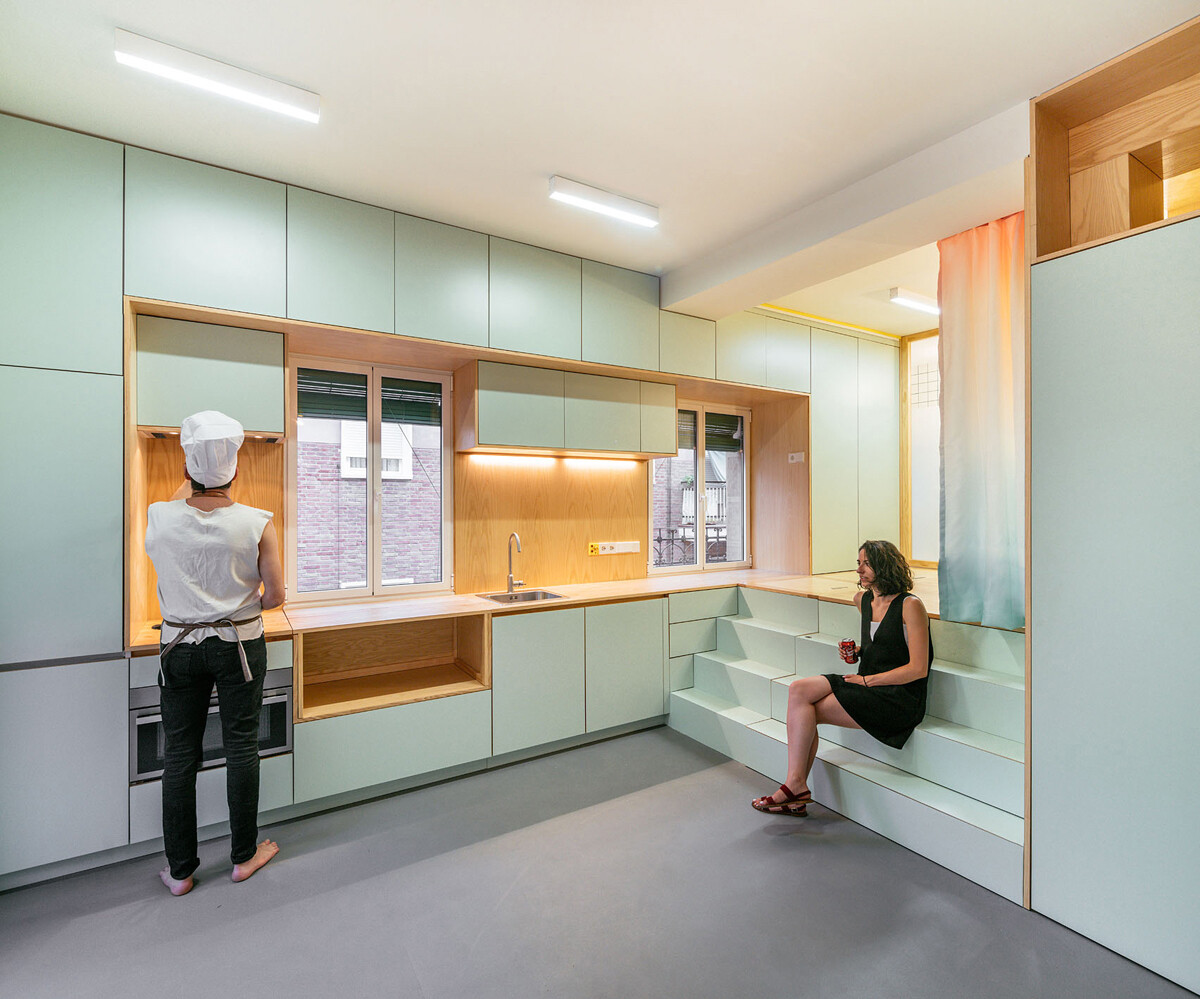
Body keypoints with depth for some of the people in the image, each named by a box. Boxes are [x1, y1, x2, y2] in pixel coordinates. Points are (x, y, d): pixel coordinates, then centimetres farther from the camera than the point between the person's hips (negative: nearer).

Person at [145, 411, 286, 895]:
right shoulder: (257, 523, -16)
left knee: (180, 754, 14)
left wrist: (192, 478, 32)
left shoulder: (158, 518, -11)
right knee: (241, 748, 12)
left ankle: (180, 870, 27)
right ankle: (244, 855, 29)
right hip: (239, 646, -1)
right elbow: (275, 596, -12)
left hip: (179, 646, 2)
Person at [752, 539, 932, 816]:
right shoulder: (863, 599, 11)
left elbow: (918, 668, -14)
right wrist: (857, 651, 8)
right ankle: (796, 789, -13)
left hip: (899, 697, -8)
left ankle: (795, 785, -4)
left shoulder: (910, 605, -12)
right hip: (866, 685, 8)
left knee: (803, 710, -20)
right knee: (798, 689, -17)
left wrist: (867, 680, -14)